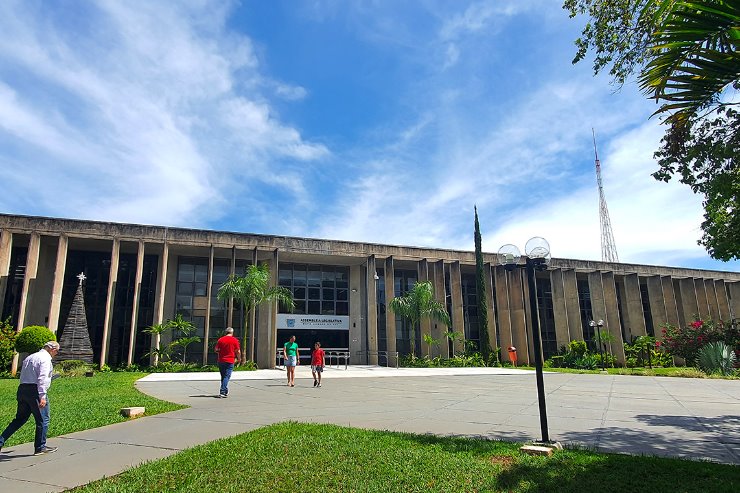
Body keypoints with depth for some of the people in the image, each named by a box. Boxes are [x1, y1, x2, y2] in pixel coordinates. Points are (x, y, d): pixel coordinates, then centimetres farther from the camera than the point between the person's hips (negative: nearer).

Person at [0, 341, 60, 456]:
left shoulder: (29, 358, 20)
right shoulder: (45, 358, -9)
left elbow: (23, 376, 24)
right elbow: (42, 378, -20)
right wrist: (42, 396, -23)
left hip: (22, 389, 9)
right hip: (35, 391, -8)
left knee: (20, 419, 18)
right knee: (43, 420, 3)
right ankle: (40, 448, 9)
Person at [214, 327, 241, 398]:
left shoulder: (220, 339, 3)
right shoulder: (235, 340, -4)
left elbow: (215, 350, 3)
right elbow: (238, 351, -3)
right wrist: (239, 359, 13)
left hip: (221, 361, 4)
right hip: (230, 361, -3)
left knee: (223, 376, 16)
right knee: (227, 377, -3)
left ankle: (225, 391, 26)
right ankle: (222, 392, -13)